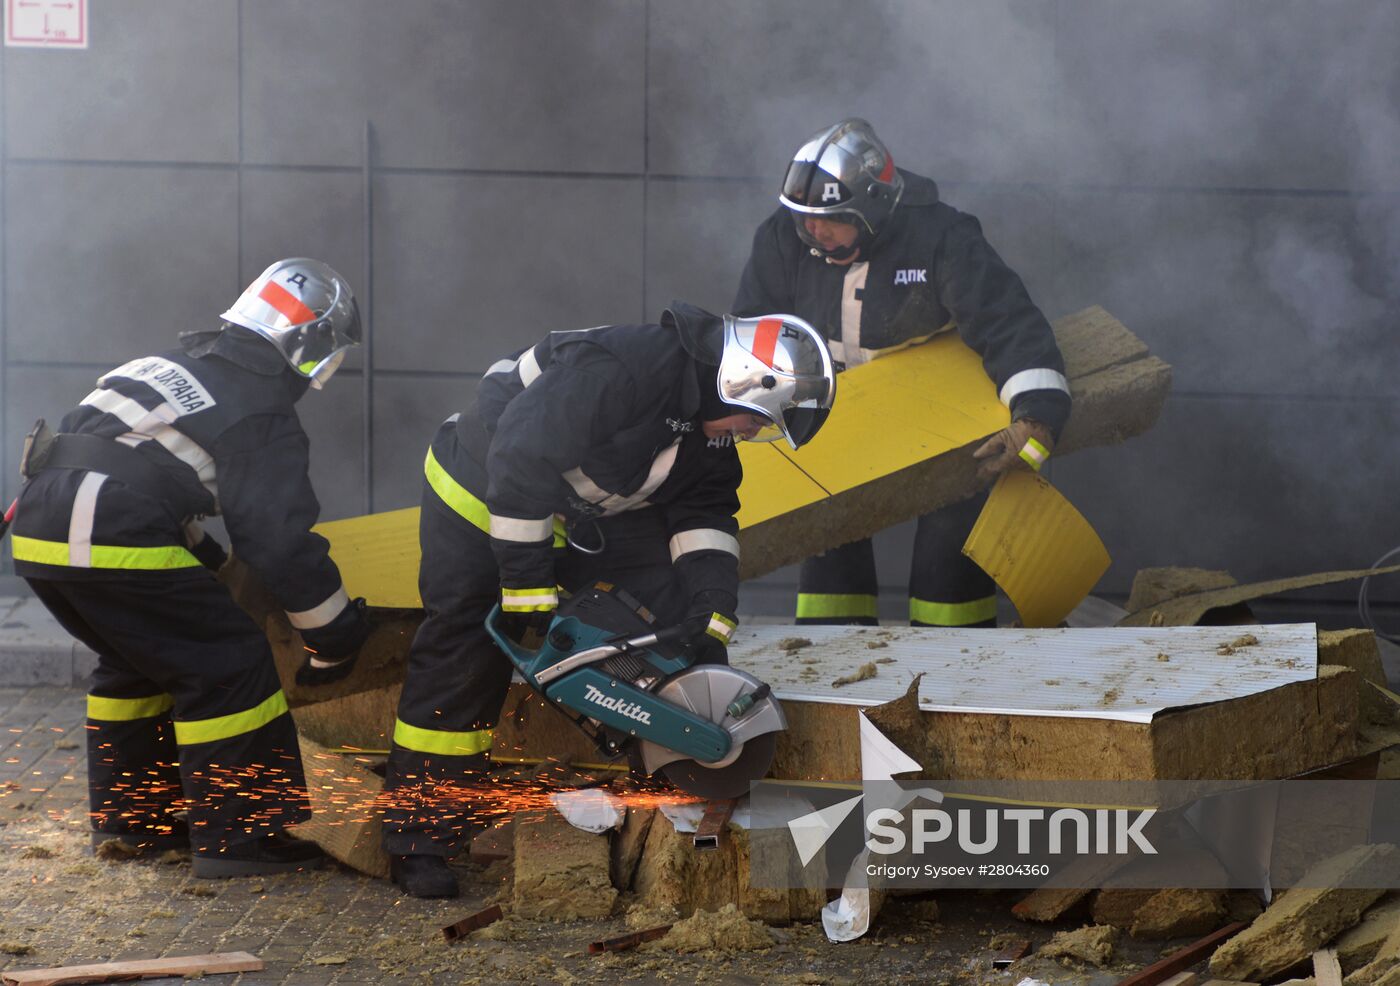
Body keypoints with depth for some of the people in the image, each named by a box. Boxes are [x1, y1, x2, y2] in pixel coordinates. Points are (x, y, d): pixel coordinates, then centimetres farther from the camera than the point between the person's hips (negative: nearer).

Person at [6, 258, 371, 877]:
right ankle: (235, 837, 4)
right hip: (112, 542, -9)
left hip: (38, 529, 9)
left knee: (135, 660, 28)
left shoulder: (179, 363, 25)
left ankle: (126, 815, 36)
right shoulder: (262, 416, -1)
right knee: (228, 666, 1)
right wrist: (336, 639, 4)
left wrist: (208, 561, 40)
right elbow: (280, 538, -5)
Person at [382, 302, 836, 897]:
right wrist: (530, 591, -31)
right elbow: (520, 461, -37)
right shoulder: (617, 371, -36)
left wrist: (710, 627, -11)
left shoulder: (708, 427, -8)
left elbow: (705, 515, -1)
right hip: (481, 496, -8)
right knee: (463, 657, -8)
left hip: (585, 509, 8)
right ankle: (416, 841, -1)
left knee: (669, 615, -4)